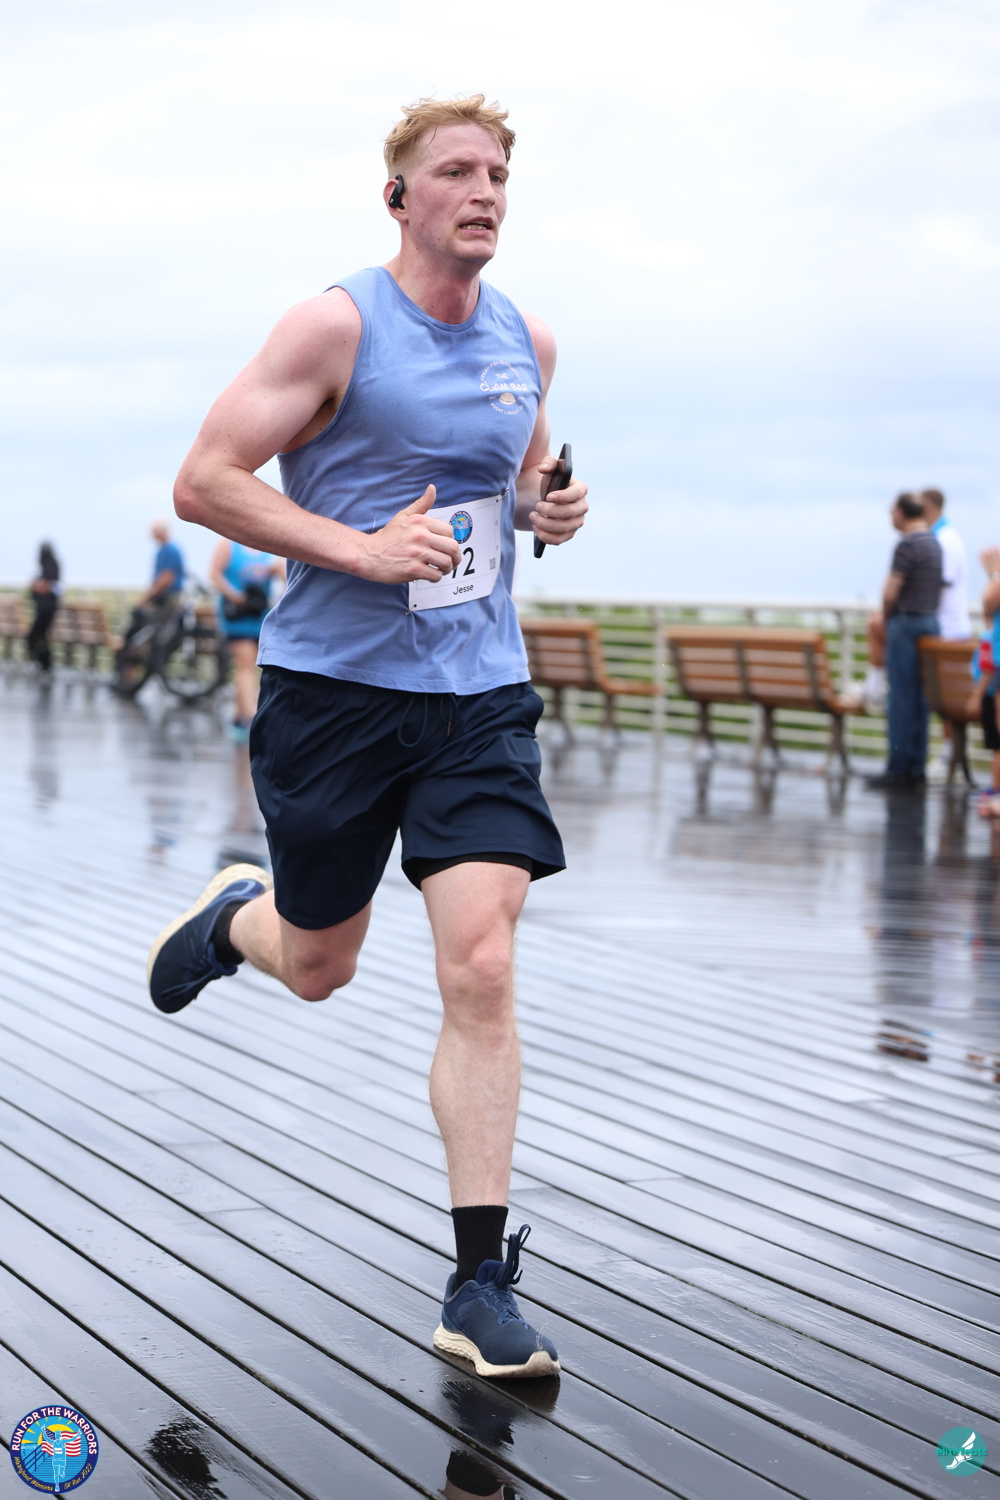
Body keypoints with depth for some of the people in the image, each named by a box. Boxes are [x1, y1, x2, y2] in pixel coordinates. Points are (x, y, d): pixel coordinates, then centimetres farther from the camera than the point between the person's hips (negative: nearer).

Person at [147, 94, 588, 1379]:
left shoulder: (526, 343, 8)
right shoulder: (336, 326, -9)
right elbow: (204, 481, -12)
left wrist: (548, 507, 3)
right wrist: (360, 548, -20)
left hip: (480, 694, 3)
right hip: (334, 688, -3)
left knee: (480, 969, -9)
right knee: (317, 967, 12)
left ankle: (478, 1287, -3)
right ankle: (235, 915, 51)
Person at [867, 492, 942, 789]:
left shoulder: (908, 545, -15)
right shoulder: (934, 542, 13)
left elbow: (890, 593, -17)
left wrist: (886, 619, 2)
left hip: (906, 623, -9)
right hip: (930, 621, 9)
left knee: (902, 698, -5)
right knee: (920, 698, 10)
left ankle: (899, 769, -4)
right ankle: (916, 768, 12)